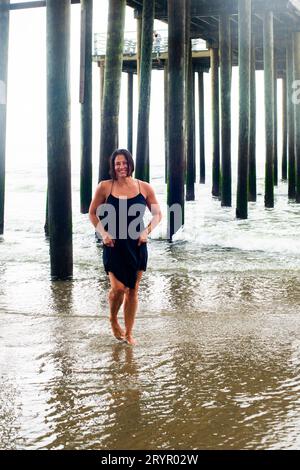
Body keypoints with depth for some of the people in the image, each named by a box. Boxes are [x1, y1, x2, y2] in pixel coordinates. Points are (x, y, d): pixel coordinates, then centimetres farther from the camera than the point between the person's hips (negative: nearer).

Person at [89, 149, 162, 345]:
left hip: (137, 246, 2)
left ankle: (129, 333, 21)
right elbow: (93, 213, 7)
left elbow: (158, 214, 9)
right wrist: (103, 233, -6)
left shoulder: (144, 188, 0)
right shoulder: (105, 187, -3)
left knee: (133, 290, 7)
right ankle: (113, 319, 20)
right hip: (114, 245, -1)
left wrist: (147, 231, -6)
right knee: (119, 288, -11)